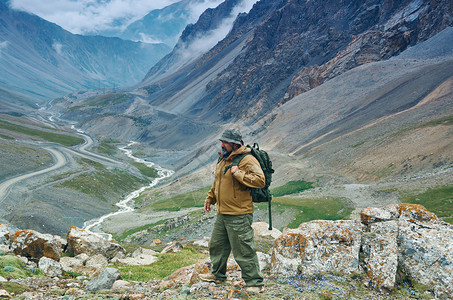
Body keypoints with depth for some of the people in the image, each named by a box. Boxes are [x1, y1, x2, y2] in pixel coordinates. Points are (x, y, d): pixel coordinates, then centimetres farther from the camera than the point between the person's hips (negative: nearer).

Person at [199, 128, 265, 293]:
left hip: (239, 216, -9)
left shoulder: (247, 160, -16)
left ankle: (254, 282, 11)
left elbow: (260, 180, -27)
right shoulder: (223, 159, 12)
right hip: (222, 214, 9)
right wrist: (210, 198, 25)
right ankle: (218, 274, 41)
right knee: (217, 244, 22)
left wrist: (238, 173, -27)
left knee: (244, 251, -3)